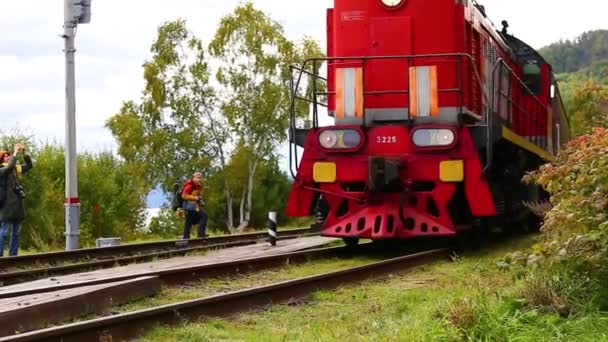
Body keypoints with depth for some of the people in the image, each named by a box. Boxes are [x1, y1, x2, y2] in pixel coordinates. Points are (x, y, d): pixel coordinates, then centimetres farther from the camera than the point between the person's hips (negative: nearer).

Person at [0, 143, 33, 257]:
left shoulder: (16, 169, 15)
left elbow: (29, 166, 17)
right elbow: (10, 166, -29)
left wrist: (24, 152, 7)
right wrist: (15, 152, -21)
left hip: (17, 205, 8)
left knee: (16, 233, 10)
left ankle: (13, 256, 15)